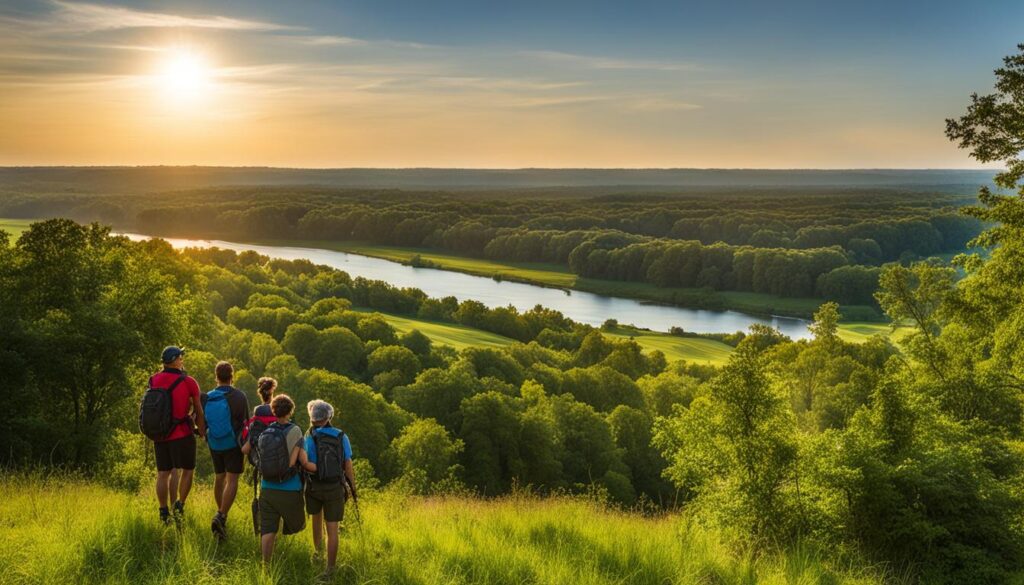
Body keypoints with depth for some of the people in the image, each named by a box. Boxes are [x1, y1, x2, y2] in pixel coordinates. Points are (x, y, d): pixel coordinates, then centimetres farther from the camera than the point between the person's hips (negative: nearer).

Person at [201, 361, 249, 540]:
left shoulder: (207, 398, 0)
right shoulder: (239, 397, -12)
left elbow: (202, 423, 5)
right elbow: (245, 424, -10)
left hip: (214, 444, 5)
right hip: (233, 445, -4)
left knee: (219, 478, 18)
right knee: (232, 480, -5)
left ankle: (221, 514, 29)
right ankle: (221, 516, -19)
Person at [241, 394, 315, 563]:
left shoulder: (263, 432, 2)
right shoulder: (295, 432, -9)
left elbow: (244, 450, 14)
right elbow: (304, 463, -12)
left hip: (267, 489, 4)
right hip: (290, 490, -4)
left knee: (267, 530, 5)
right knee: (297, 525, 22)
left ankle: (265, 564, 1)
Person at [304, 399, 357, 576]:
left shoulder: (309, 437, -12)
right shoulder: (341, 437, -5)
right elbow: (348, 465, -4)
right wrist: (353, 487, 7)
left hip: (314, 486, 0)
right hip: (335, 488, 0)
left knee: (317, 517, 29)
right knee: (332, 529, 5)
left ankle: (318, 551, 48)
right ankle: (330, 568, 6)